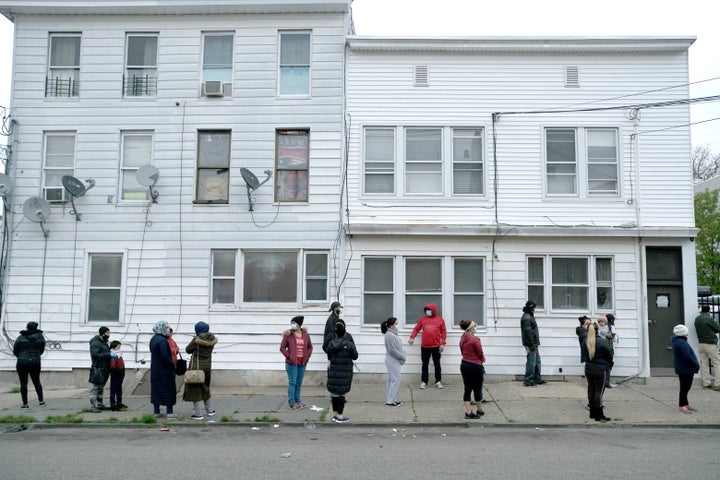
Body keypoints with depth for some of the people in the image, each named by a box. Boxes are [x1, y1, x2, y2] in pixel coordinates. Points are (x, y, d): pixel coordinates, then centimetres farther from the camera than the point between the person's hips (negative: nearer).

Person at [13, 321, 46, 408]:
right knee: (36, 381, 16)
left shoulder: (20, 338, -1)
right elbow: (41, 350, 10)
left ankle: (25, 403, 4)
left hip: (22, 362, -2)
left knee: (23, 383, 4)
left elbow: (15, 351, 5)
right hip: (35, 362, 2)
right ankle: (41, 401, 19)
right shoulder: (40, 337, 3)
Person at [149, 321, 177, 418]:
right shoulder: (162, 340, -21)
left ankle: (156, 412, 18)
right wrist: (172, 365, -14)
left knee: (156, 389, 12)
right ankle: (169, 412, 5)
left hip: (154, 368, 8)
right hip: (164, 369, -8)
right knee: (168, 389, 2)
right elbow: (165, 355, -26)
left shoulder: (153, 339, 8)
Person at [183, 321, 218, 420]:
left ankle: (198, 414, 4)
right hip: (207, 366, 6)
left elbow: (188, 350, -5)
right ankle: (209, 410, 29)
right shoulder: (212, 339, -1)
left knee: (195, 389, 3)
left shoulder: (196, 339, -16)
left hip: (196, 366, -6)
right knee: (205, 388, 22)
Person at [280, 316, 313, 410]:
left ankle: (297, 401, 23)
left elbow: (310, 347, 13)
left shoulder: (305, 335, 5)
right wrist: (288, 356, -14)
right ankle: (292, 403, 8)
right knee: (292, 382, 0)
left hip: (302, 363, 4)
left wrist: (307, 356, 1)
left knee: (299, 383, 12)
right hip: (292, 363, -4)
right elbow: (282, 347, -5)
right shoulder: (288, 335, -5)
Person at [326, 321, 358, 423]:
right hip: (345, 372, -4)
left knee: (334, 393, 13)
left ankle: (335, 414, 23)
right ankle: (340, 416, 5)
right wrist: (353, 347, 13)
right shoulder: (349, 344, -12)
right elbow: (355, 357, -1)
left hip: (333, 371, 4)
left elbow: (329, 357, 9)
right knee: (342, 393, 2)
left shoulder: (331, 344, -2)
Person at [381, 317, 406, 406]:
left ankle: (392, 399, 21)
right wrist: (403, 357, -13)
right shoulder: (390, 335, -19)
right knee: (395, 381, -6)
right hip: (393, 361, -10)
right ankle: (390, 401, -1)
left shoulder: (393, 334, 12)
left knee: (391, 381, 14)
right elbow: (393, 350, -22)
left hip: (395, 360, 10)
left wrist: (402, 356, 7)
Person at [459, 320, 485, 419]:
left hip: (464, 365, 7)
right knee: (477, 389, 10)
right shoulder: (475, 339, -18)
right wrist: (482, 360, 10)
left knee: (467, 389, 9)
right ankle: (480, 411, 26)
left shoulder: (462, 339, 4)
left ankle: (468, 412, 8)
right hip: (475, 366, -7)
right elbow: (480, 354, -11)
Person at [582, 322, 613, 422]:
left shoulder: (585, 342, -1)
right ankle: (599, 415, 1)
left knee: (591, 390, 15)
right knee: (599, 391, 0)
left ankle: (593, 412, 23)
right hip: (599, 370, -5)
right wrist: (609, 363, 13)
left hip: (588, 369, 5)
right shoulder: (602, 342, -15)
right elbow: (609, 355, -4)